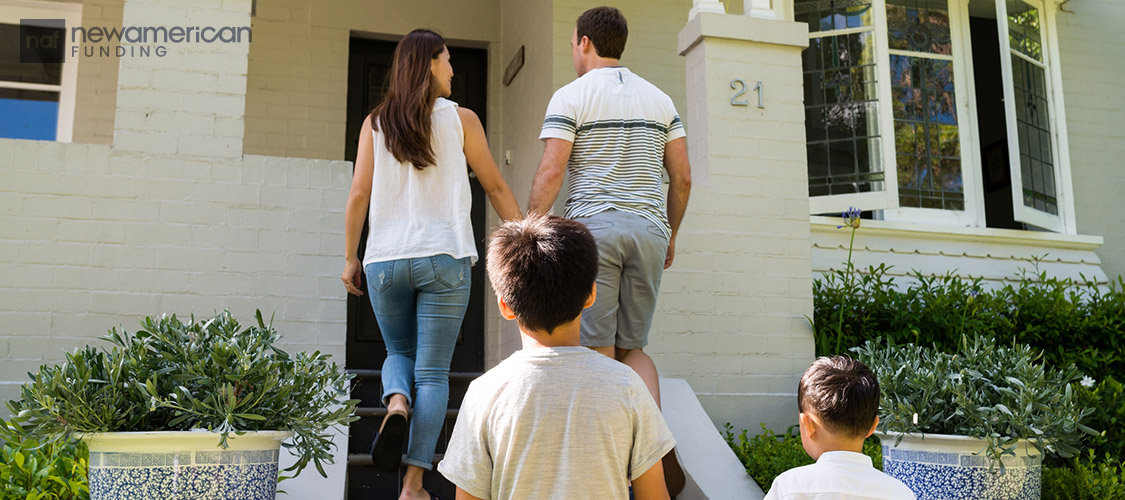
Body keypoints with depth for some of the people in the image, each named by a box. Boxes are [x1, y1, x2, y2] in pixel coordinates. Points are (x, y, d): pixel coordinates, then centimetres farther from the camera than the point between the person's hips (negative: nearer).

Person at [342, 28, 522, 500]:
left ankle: (396, 404, -10)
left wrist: (350, 256, 11)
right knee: (433, 372, 3)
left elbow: (359, 193, 3)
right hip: (444, 259, -2)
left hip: (385, 261, 2)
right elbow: (495, 187, 7)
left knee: (399, 352, 23)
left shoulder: (376, 122, 7)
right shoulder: (460, 119, 3)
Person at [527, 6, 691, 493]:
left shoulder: (570, 96, -1)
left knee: (598, 351, 2)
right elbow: (682, 176, 10)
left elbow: (551, 172, -11)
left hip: (591, 227, -4)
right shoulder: (659, 99, 13)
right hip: (648, 230, 5)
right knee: (631, 347, 13)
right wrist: (670, 233, 21)